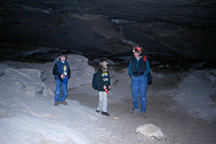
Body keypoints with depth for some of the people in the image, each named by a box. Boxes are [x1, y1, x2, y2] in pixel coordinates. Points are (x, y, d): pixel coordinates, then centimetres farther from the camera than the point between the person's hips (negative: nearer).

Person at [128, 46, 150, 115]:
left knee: (142, 94, -2)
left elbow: (148, 69, 3)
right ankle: (136, 108, 24)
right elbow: (129, 68, 16)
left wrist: (144, 75, -7)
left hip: (142, 78, -3)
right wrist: (131, 74, 3)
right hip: (134, 78, 3)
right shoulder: (132, 60, 7)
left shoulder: (144, 60, -2)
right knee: (134, 94, 7)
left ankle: (143, 110, 10)